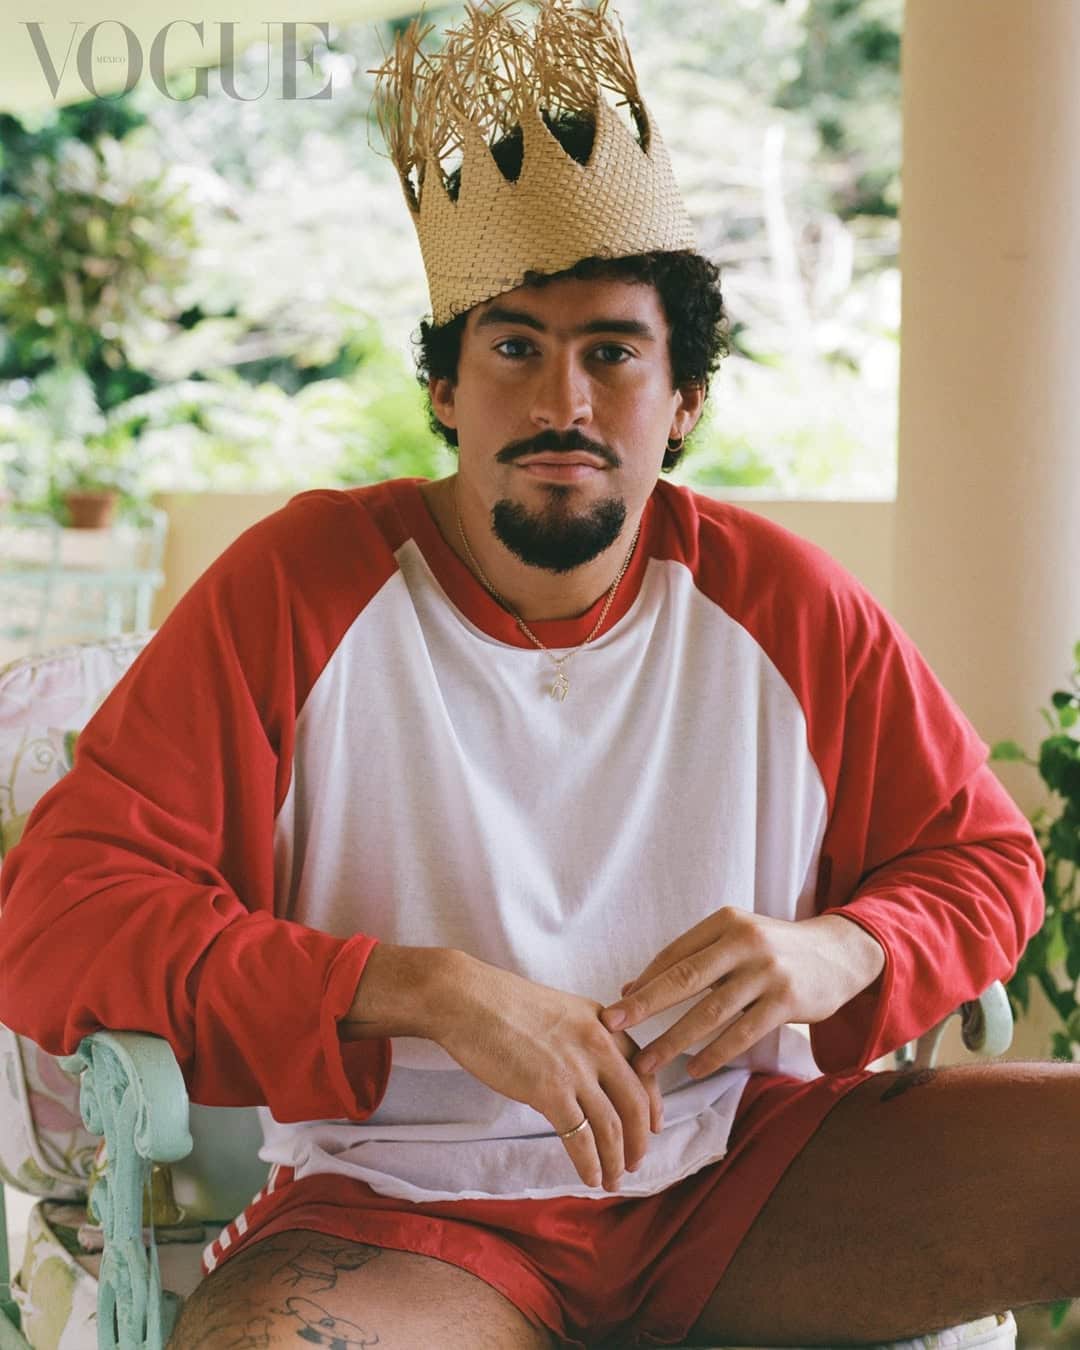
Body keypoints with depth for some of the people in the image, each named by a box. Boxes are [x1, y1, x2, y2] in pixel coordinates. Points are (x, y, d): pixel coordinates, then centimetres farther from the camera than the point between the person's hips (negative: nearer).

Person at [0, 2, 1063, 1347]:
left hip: (741, 1172, 4)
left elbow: (984, 860, 14)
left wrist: (839, 953, -12)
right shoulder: (300, 586, -7)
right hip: (407, 1210, -3)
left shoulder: (785, 607, 3)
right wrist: (433, 990, -24)